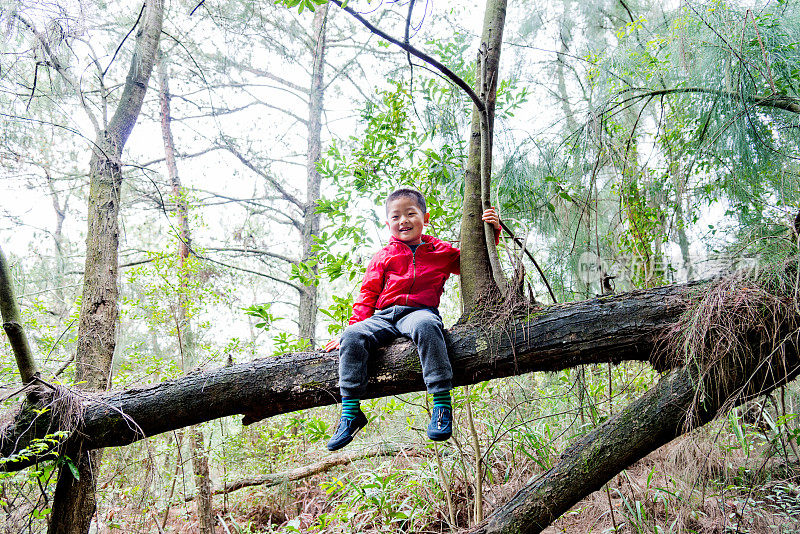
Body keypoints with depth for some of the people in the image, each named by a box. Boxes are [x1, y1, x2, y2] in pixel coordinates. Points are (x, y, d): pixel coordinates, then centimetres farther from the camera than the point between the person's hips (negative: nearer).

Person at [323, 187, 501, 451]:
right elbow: (368, 295, 17)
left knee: (425, 326, -40)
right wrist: (354, 325, 4)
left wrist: (491, 233, 10)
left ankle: (442, 404, -38)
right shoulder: (383, 257, 19)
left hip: (421, 311, -2)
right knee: (353, 338, -26)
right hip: (383, 317, 3)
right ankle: (350, 413, -20)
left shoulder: (441, 252, 16)